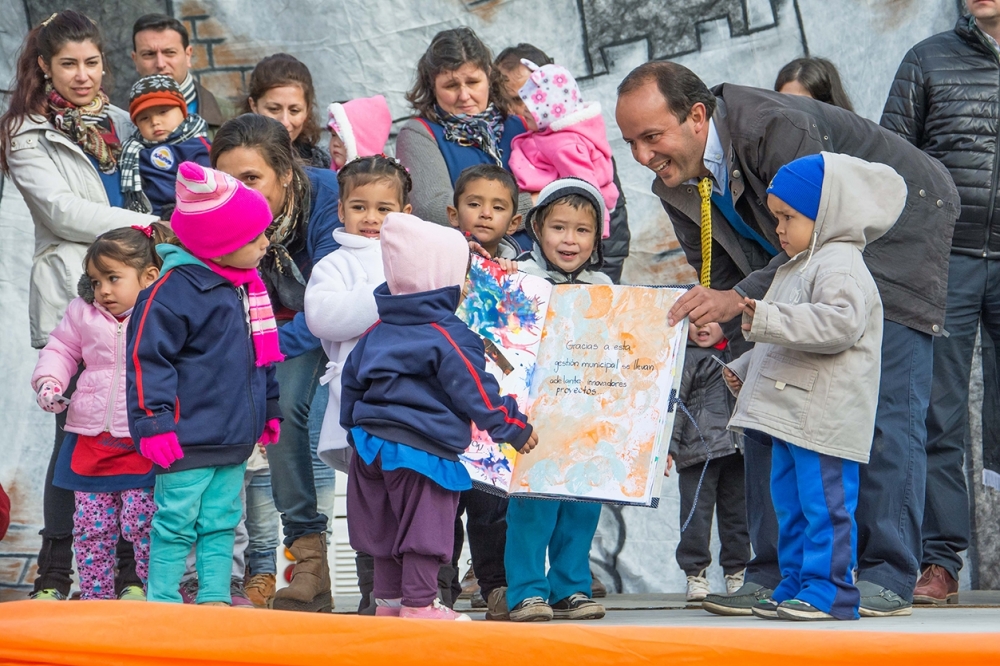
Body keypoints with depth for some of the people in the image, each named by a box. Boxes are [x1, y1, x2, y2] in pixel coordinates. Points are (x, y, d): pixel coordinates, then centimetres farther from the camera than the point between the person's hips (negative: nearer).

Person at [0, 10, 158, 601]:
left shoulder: (120, 123, 19)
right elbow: (60, 210, -9)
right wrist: (141, 223, -13)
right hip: (70, 301, -4)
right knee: (78, 432, -7)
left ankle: (130, 569, 5)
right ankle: (55, 575, 1)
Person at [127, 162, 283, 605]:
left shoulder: (248, 287, 12)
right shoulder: (176, 289, -15)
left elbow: (261, 357, 25)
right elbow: (146, 358, -16)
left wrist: (270, 410, 25)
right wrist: (153, 423, -19)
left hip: (235, 438, 8)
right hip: (188, 440, -8)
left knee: (221, 521, 12)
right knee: (177, 522, -3)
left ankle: (215, 597, 18)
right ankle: (161, 601, 4)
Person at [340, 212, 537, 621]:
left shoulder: (377, 332, 11)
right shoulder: (450, 337, -12)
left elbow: (351, 383, 19)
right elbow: (476, 393, -11)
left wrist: (356, 432, 31)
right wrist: (513, 428, 1)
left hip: (371, 443, 8)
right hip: (422, 448, -8)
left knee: (385, 525, 17)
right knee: (424, 526, -2)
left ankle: (388, 600, 24)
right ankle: (418, 604, -1)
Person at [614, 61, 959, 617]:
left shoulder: (778, 129, -35)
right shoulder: (676, 186, -10)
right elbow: (720, 279, 0)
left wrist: (741, 298, -44)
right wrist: (744, 355, -14)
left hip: (896, 232, -8)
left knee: (884, 403, -14)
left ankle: (887, 576, -8)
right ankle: (776, 572, 3)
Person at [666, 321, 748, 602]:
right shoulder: (684, 358, 1)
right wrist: (667, 447, -12)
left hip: (735, 449, 5)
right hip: (698, 448, -5)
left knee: (735, 511, 8)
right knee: (696, 513, -6)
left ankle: (736, 572, 16)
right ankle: (695, 574, 0)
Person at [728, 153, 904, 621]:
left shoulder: (840, 266, -11)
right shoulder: (798, 267, 23)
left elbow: (839, 323, -28)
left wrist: (770, 320, -29)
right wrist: (745, 368, 27)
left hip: (825, 419, -11)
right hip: (790, 416, 11)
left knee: (824, 505, -10)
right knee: (791, 506, 13)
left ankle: (828, 591, -8)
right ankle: (796, 585, 19)